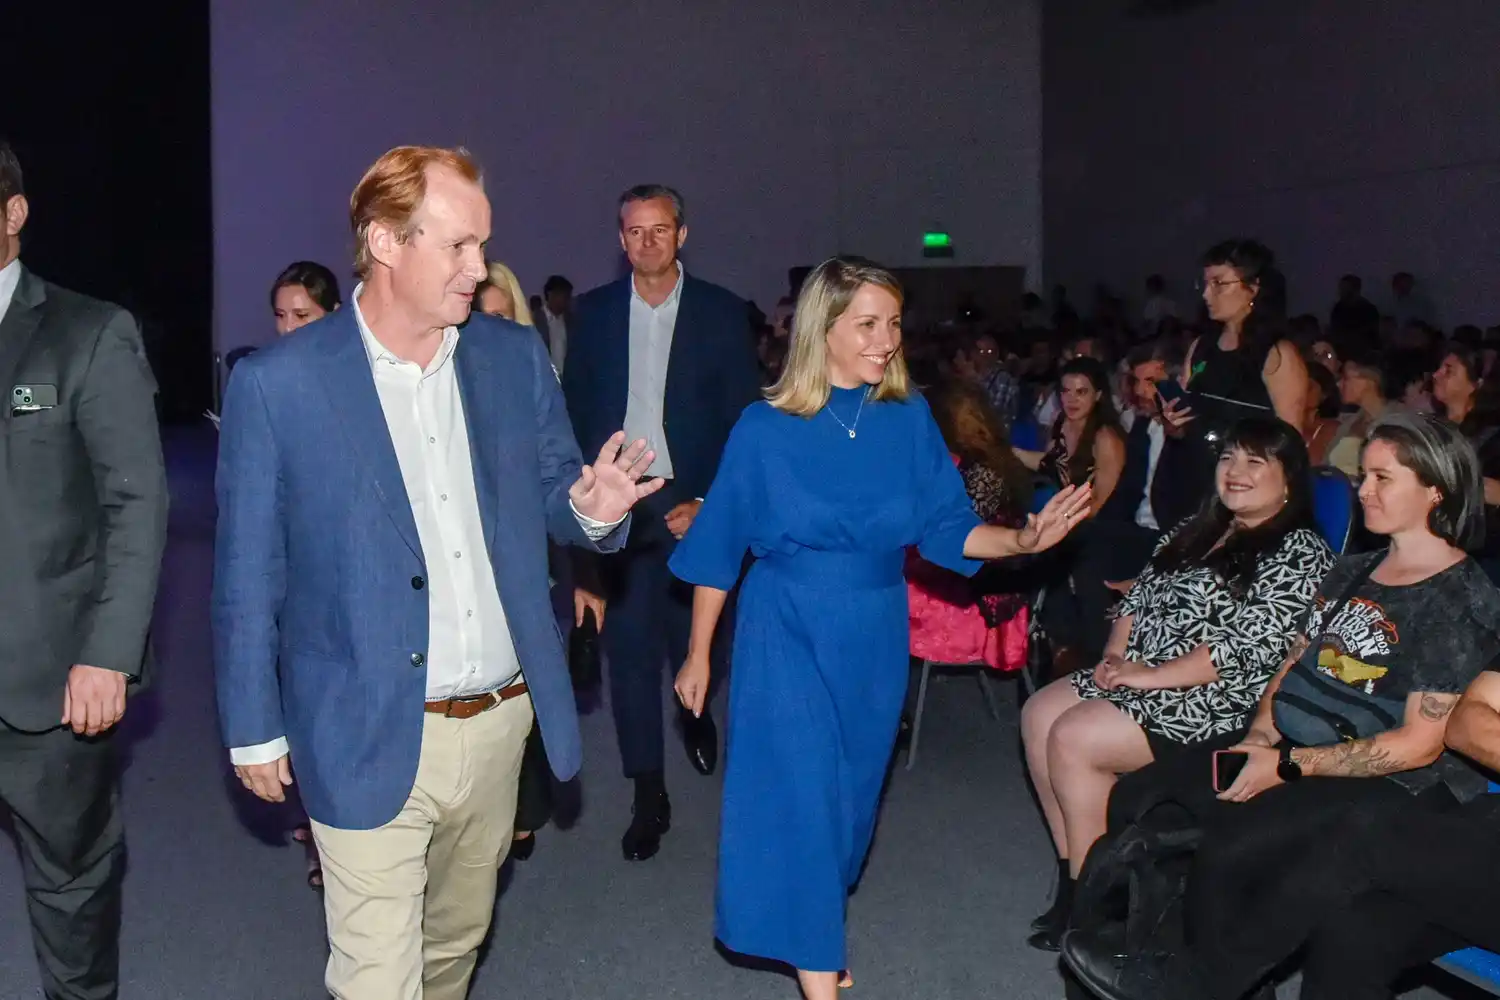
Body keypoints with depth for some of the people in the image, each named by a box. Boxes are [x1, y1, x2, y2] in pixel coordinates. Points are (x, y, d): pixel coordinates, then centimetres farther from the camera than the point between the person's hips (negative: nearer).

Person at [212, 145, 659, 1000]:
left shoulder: (516, 358, 1)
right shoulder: (276, 384, -10)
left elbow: (549, 502, 10)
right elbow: (247, 575, -4)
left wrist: (592, 508, -13)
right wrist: (254, 729, 0)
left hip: (499, 725, 5)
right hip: (371, 742, -4)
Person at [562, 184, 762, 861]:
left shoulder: (721, 312, 0)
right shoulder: (592, 312, 6)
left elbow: (742, 418, -1)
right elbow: (573, 414, 8)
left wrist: (709, 502, -10)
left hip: (694, 505, -1)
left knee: (695, 641, 7)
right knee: (629, 649, 1)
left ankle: (696, 714, 43)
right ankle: (649, 797, 13)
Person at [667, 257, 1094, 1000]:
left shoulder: (909, 419, -2)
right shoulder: (765, 429, -10)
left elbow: (946, 527, -1)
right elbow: (718, 547, -3)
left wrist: (1022, 538, -21)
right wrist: (698, 655, 1)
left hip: (875, 637, 4)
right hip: (787, 633, -3)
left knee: (849, 794, 17)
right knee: (800, 795, -7)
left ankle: (820, 925, 42)